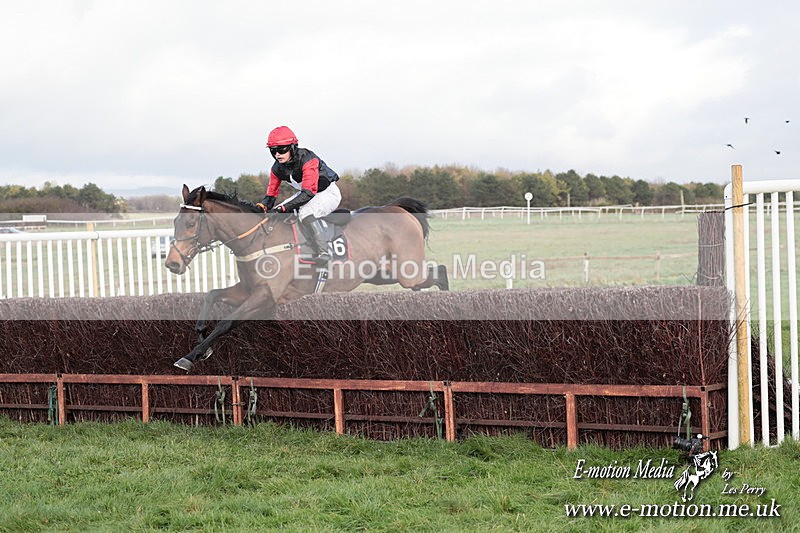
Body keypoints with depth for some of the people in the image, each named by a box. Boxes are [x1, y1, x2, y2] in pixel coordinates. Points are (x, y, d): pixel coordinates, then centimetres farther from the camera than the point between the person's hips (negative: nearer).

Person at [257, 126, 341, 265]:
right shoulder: (277, 168, -7)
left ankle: (323, 253, -37)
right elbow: (271, 194, 4)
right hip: (304, 193, 8)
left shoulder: (307, 159, -30)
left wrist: (282, 208, -43)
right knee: (274, 214, -4)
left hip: (328, 192, -8)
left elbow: (309, 193, -38)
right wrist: (262, 206, -19)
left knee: (305, 213, -36)